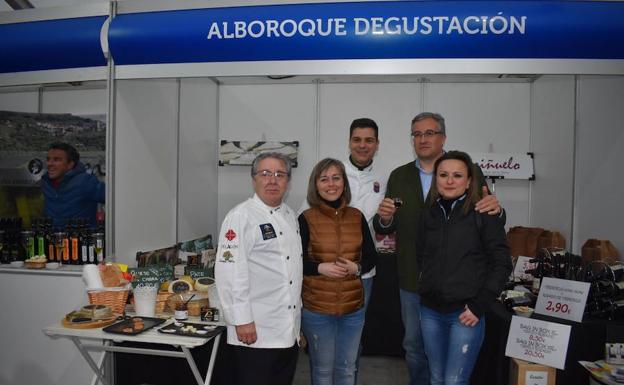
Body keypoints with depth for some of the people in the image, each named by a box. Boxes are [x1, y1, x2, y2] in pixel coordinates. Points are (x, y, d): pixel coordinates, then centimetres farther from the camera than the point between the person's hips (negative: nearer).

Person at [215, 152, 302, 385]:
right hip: (256, 331, -7)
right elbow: (230, 271, -19)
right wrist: (242, 320, -20)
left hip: (290, 330, 8)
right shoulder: (241, 217, -13)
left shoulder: (290, 215, 11)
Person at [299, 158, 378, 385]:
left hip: (353, 308, 3)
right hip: (316, 309, -3)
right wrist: (320, 268, -21)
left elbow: (371, 256, 7)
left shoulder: (357, 217, 1)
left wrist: (356, 268, -13)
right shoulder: (306, 219, -8)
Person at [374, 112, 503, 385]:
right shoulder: (398, 176, 3)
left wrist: (496, 211, -25)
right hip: (413, 280, 3)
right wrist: (384, 218, -19)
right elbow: (384, 229, 4)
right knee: (414, 345, 18)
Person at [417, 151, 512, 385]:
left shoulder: (483, 215, -6)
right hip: (430, 311, 4)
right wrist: (428, 289, 5)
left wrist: (479, 306, -10)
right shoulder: (429, 214, 6)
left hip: (465, 312, -4)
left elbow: (502, 264, -7)